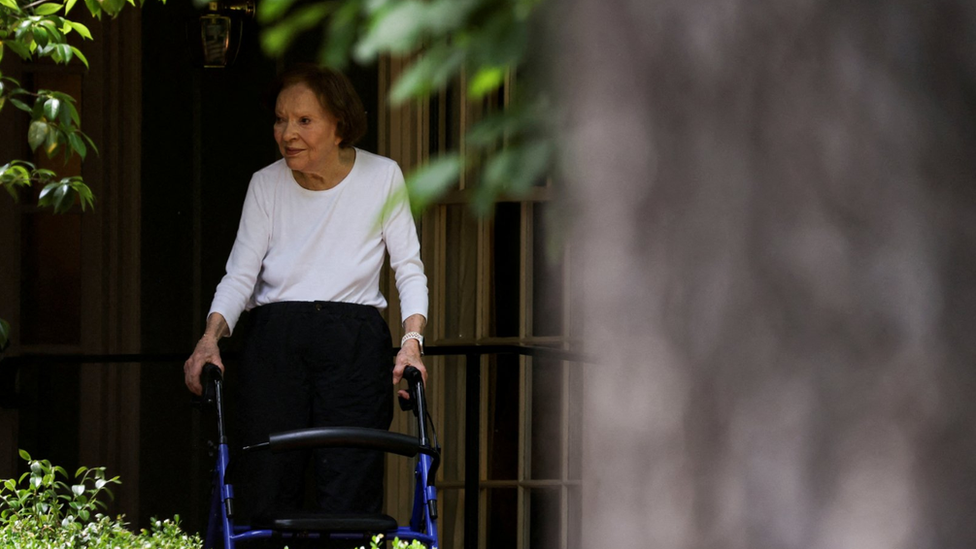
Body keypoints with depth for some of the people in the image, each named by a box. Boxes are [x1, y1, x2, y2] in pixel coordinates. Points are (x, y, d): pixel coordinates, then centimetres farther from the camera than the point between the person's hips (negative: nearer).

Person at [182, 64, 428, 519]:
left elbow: (409, 268, 6)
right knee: (268, 492, -5)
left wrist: (412, 340, -9)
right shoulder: (266, 185, 8)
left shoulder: (382, 178, 5)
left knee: (350, 496, -10)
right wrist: (210, 337, -11)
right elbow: (240, 273, 6)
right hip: (275, 340, 1)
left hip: (354, 343, -1)